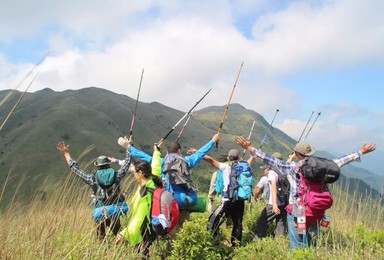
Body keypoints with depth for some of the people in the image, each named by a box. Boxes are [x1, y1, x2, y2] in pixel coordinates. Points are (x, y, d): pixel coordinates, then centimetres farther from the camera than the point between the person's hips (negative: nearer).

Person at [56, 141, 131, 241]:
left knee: (101, 239, 17)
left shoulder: (93, 178, -9)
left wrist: (66, 154, 8)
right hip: (115, 213, 1)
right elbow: (127, 163, 5)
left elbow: (76, 169, 0)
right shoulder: (116, 176, -7)